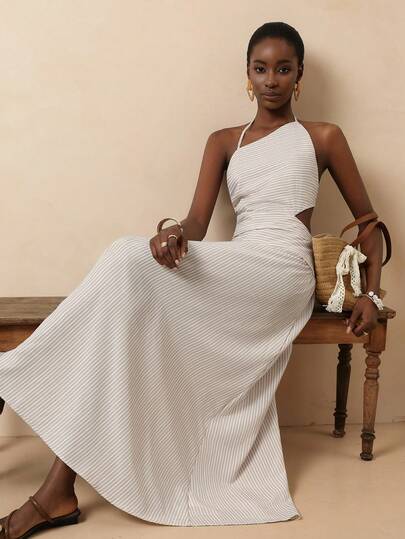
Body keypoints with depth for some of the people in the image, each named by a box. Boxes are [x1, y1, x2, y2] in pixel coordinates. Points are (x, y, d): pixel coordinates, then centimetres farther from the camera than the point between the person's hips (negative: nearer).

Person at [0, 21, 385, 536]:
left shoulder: (323, 136, 11)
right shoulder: (224, 142, 19)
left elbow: (368, 221, 14)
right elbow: (197, 224, 6)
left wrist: (370, 294, 1)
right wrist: (175, 234, -19)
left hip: (282, 274, -4)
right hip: (231, 280, 4)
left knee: (132, 261, -26)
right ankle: (60, 487, -20)